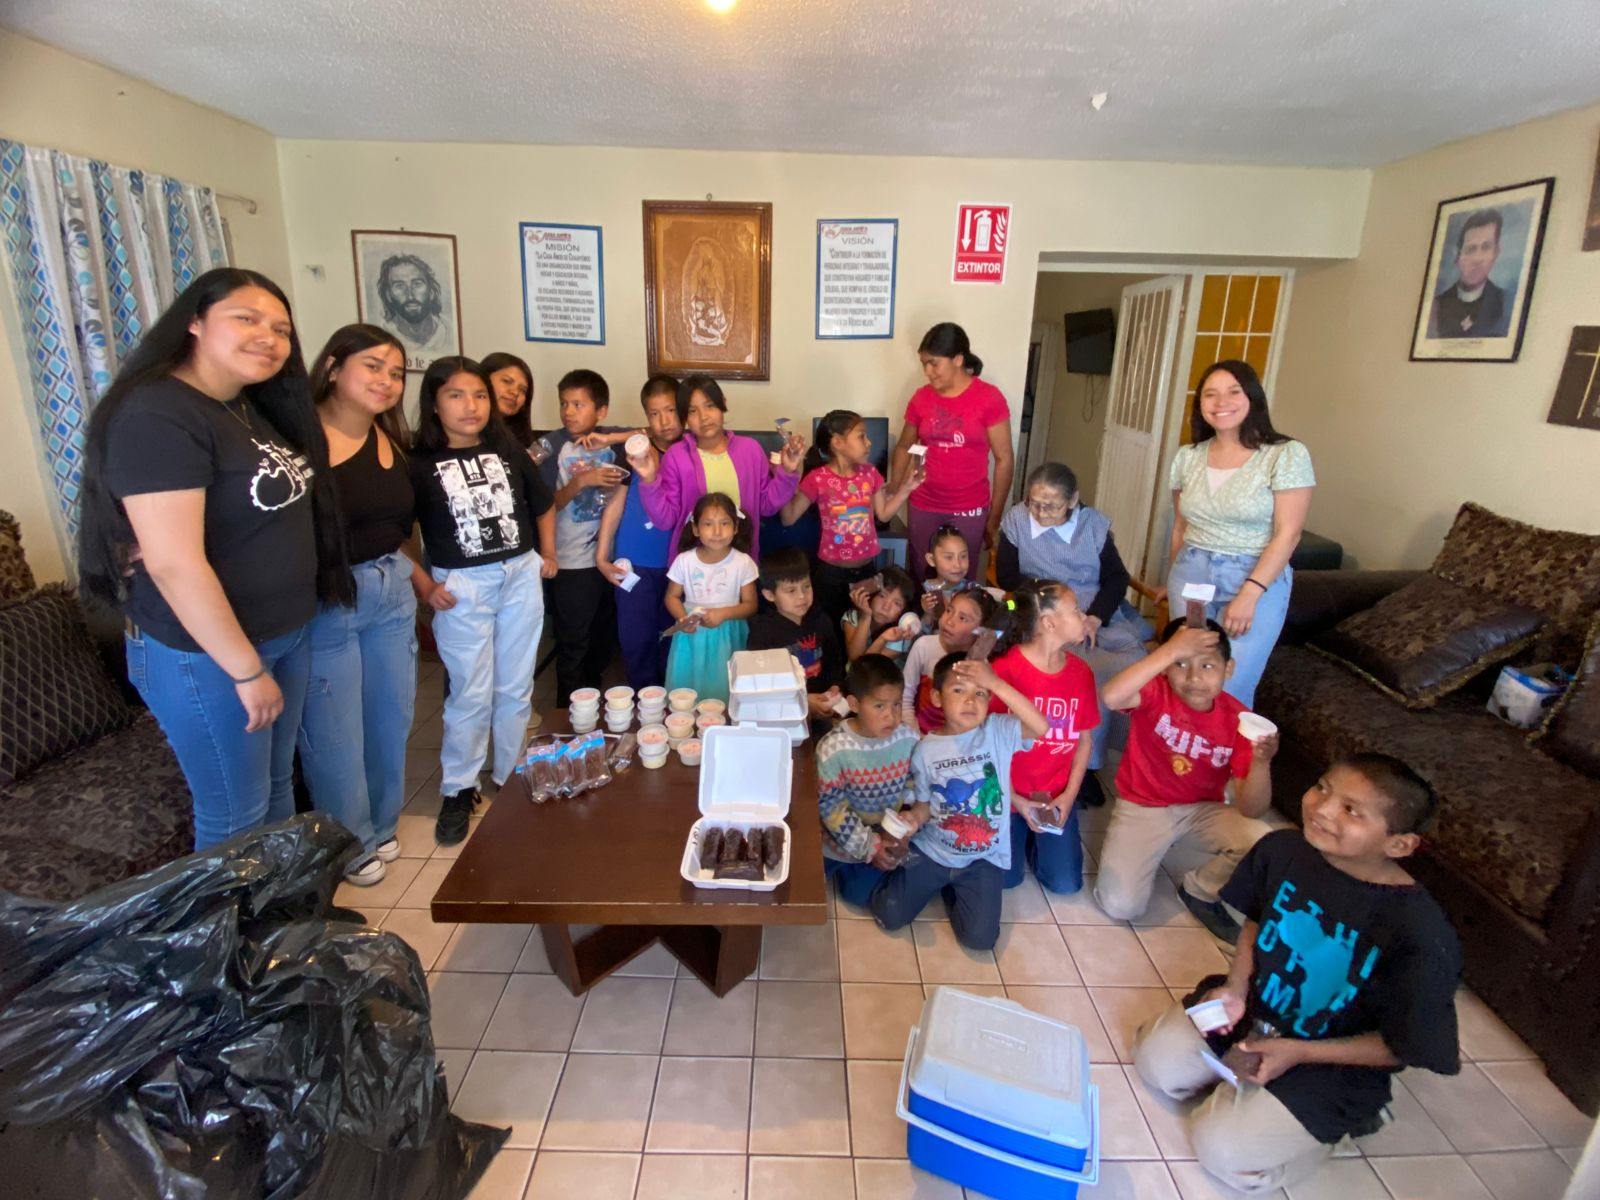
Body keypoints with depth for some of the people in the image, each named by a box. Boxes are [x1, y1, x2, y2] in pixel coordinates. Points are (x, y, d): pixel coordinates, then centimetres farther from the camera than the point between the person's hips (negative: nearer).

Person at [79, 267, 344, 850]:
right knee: (235, 818, 7)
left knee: (277, 787, 21)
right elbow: (175, 564, -24)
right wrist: (247, 670, -20)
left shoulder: (255, 409, 8)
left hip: (286, 636, 9)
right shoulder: (157, 415, -20)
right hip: (206, 654, -8)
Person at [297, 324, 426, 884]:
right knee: (334, 731, 7)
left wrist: (421, 580, 16)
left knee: (391, 717, 17)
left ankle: (381, 826, 39)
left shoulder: (389, 440, 10)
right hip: (322, 601, -7)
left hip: (391, 592, 7)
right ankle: (351, 844, 29)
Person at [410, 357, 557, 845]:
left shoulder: (508, 451, 5)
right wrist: (424, 585, -10)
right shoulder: (420, 463, -6)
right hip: (462, 587, -3)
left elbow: (543, 505, 18)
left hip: (521, 577, 4)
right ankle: (458, 791, 19)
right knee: (471, 694, 1)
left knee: (516, 688, 11)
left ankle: (509, 779, 27)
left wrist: (547, 555, 11)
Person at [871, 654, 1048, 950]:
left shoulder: (999, 731, -13)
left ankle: (952, 889, 19)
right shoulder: (926, 749, -7)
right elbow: (925, 804, 2)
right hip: (932, 850, 1)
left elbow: (1041, 727, -33)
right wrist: (914, 818, -22)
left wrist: (997, 683, -38)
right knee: (890, 917, -3)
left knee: (980, 937, -11)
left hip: (985, 857, -1)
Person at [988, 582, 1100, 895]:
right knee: (1006, 879, -4)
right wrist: (1013, 799, -13)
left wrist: (1070, 794, -6)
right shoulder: (1005, 669, -19)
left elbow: (1084, 740, 4)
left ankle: (1035, 839, 28)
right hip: (1008, 794, -4)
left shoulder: (1081, 671, -2)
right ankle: (1019, 832, 26)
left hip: (1057, 795, 4)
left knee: (1066, 884, 0)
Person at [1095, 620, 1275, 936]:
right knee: (1120, 905, -16)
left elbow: (1250, 809, -17)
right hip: (1143, 807, -3)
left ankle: (1200, 892, 8)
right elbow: (1112, 696, -46)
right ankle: (1147, 852, 19)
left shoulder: (1239, 720, -14)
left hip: (1203, 809, 3)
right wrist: (1172, 649, -45)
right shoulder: (1155, 691, -20)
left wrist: (1261, 762, -37)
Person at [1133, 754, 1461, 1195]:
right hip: (1255, 1003, 4)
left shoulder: (1421, 936, -31)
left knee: (1223, 1150, -9)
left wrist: (1297, 1052, -19)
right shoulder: (1283, 848, -18)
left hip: (1332, 1058, -4)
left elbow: (1406, 1047, -17)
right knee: (1156, 1061, -5)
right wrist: (1236, 989, -7)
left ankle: (1341, 1115, 13)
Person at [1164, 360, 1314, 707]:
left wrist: (1249, 595, -17)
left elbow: (1287, 534, -11)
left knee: (1228, 691, -10)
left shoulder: (1287, 455, -7)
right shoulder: (1187, 457, 7)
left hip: (1258, 578, -4)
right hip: (1191, 574, 4)